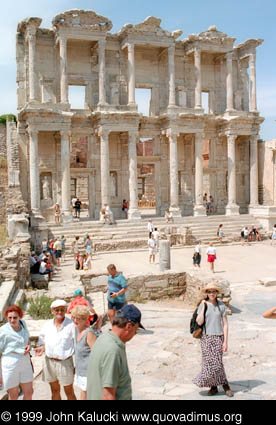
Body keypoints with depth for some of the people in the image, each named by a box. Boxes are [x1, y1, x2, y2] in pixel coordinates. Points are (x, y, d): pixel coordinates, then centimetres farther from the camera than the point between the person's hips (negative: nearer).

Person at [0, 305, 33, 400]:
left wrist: (29, 346, -8)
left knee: (29, 393, 13)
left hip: (25, 364, 5)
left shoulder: (23, 323, -2)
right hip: (10, 366, -5)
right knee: (14, 396, 9)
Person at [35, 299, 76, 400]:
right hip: (49, 361, 5)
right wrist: (42, 348, -10)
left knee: (69, 392, 7)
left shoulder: (71, 325, -13)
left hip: (64, 363, -5)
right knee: (55, 391, 18)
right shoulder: (47, 325, 3)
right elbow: (43, 342, 13)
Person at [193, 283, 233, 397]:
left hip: (218, 337, -1)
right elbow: (199, 322, -10)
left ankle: (224, 385, 12)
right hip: (206, 337, 1)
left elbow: (225, 325, 2)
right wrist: (203, 306, -12)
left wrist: (225, 342, -3)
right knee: (209, 362, 2)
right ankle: (214, 386, 18)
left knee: (217, 362, -8)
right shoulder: (202, 305, 0)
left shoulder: (221, 306, 1)